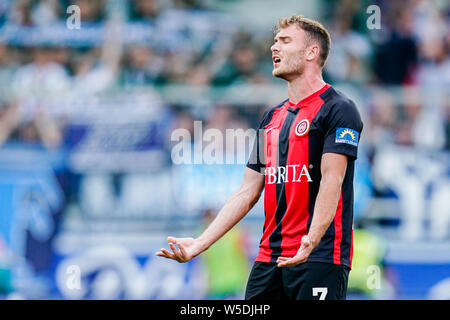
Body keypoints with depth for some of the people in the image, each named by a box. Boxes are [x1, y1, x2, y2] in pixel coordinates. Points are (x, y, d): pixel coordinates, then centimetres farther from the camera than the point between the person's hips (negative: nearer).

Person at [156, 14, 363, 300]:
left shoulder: (338, 109, -4)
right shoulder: (272, 118, 19)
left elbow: (332, 180, -16)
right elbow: (247, 193, 18)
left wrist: (311, 239, -31)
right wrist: (200, 244, 10)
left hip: (320, 258, -7)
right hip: (269, 260, 7)